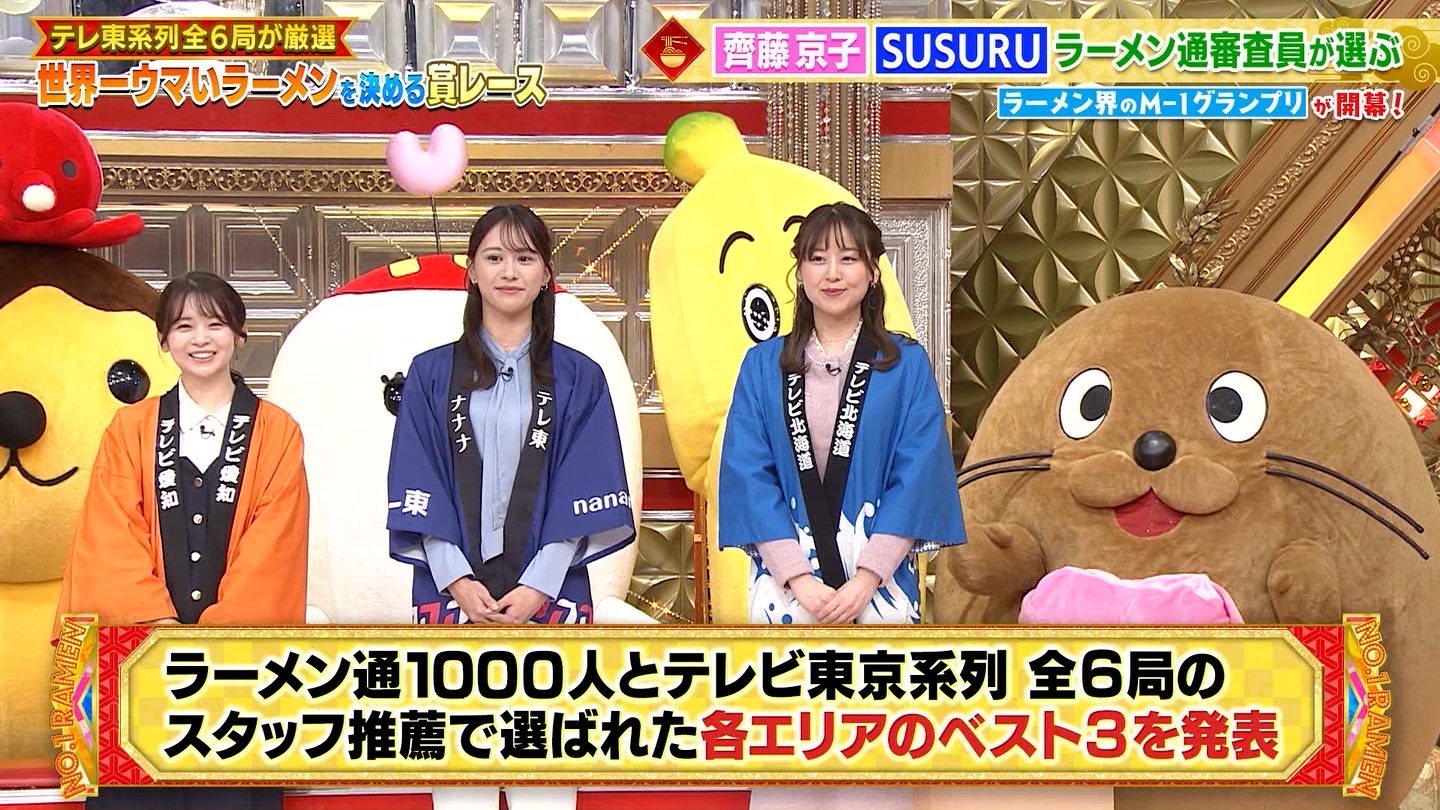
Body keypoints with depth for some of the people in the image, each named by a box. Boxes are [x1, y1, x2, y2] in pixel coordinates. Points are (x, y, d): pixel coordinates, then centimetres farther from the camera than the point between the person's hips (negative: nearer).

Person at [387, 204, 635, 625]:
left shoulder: (579, 378, 7)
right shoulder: (431, 374, 9)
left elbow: (584, 497, 1)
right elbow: (419, 490, 3)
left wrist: (539, 585, -10)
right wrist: (457, 580, -9)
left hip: (550, 590, 0)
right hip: (451, 590, 1)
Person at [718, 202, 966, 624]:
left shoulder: (906, 364, 6)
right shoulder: (763, 364, 9)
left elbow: (918, 476, 0)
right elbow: (747, 474, 1)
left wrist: (866, 578, -12)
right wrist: (798, 577, -11)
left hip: (879, 554, 0)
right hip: (787, 554, 0)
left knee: (887, 616, -28)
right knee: (780, 614, -28)